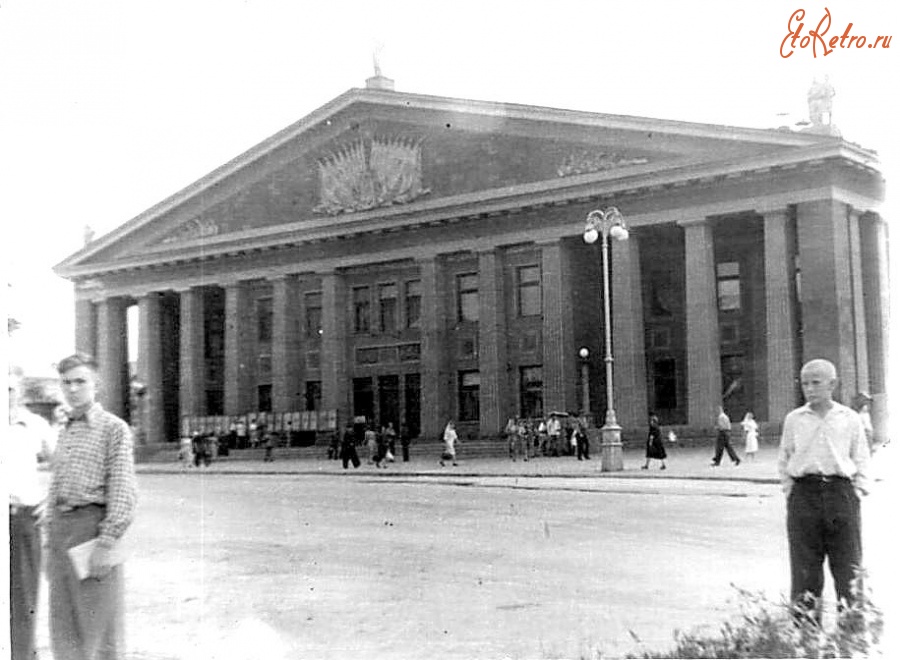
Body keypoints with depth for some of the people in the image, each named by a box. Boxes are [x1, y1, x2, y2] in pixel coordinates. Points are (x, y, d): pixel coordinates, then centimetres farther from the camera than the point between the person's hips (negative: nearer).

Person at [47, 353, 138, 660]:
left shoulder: (114, 428, -4)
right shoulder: (64, 433, 17)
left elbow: (124, 488, -11)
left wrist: (107, 540, -20)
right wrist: (51, 545, 16)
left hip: (92, 525, -7)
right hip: (60, 528, 7)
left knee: (101, 627, -1)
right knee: (63, 628, 10)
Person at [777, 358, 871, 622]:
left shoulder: (849, 419, 6)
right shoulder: (793, 419, 8)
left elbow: (861, 459, 10)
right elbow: (784, 459, 14)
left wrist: (857, 491, 2)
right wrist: (790, 490, 5)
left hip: (841, 490, 0)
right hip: (804, 494, 1)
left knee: (848, 560, 0)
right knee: (804, 561, -1)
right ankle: (805, 618, 5)